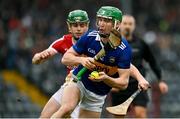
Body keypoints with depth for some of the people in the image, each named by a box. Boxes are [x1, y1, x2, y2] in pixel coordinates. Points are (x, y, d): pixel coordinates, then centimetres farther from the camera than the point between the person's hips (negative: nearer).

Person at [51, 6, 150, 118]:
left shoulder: (124, 49, -18)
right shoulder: (89, 37, -13)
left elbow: (124, 83, -17)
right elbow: (65, 58, -6)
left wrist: (105, 78, -37)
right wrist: (81, 60, -28)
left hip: (98, 95, 1)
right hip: (78, 82, -1)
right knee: (66, 109, -30)